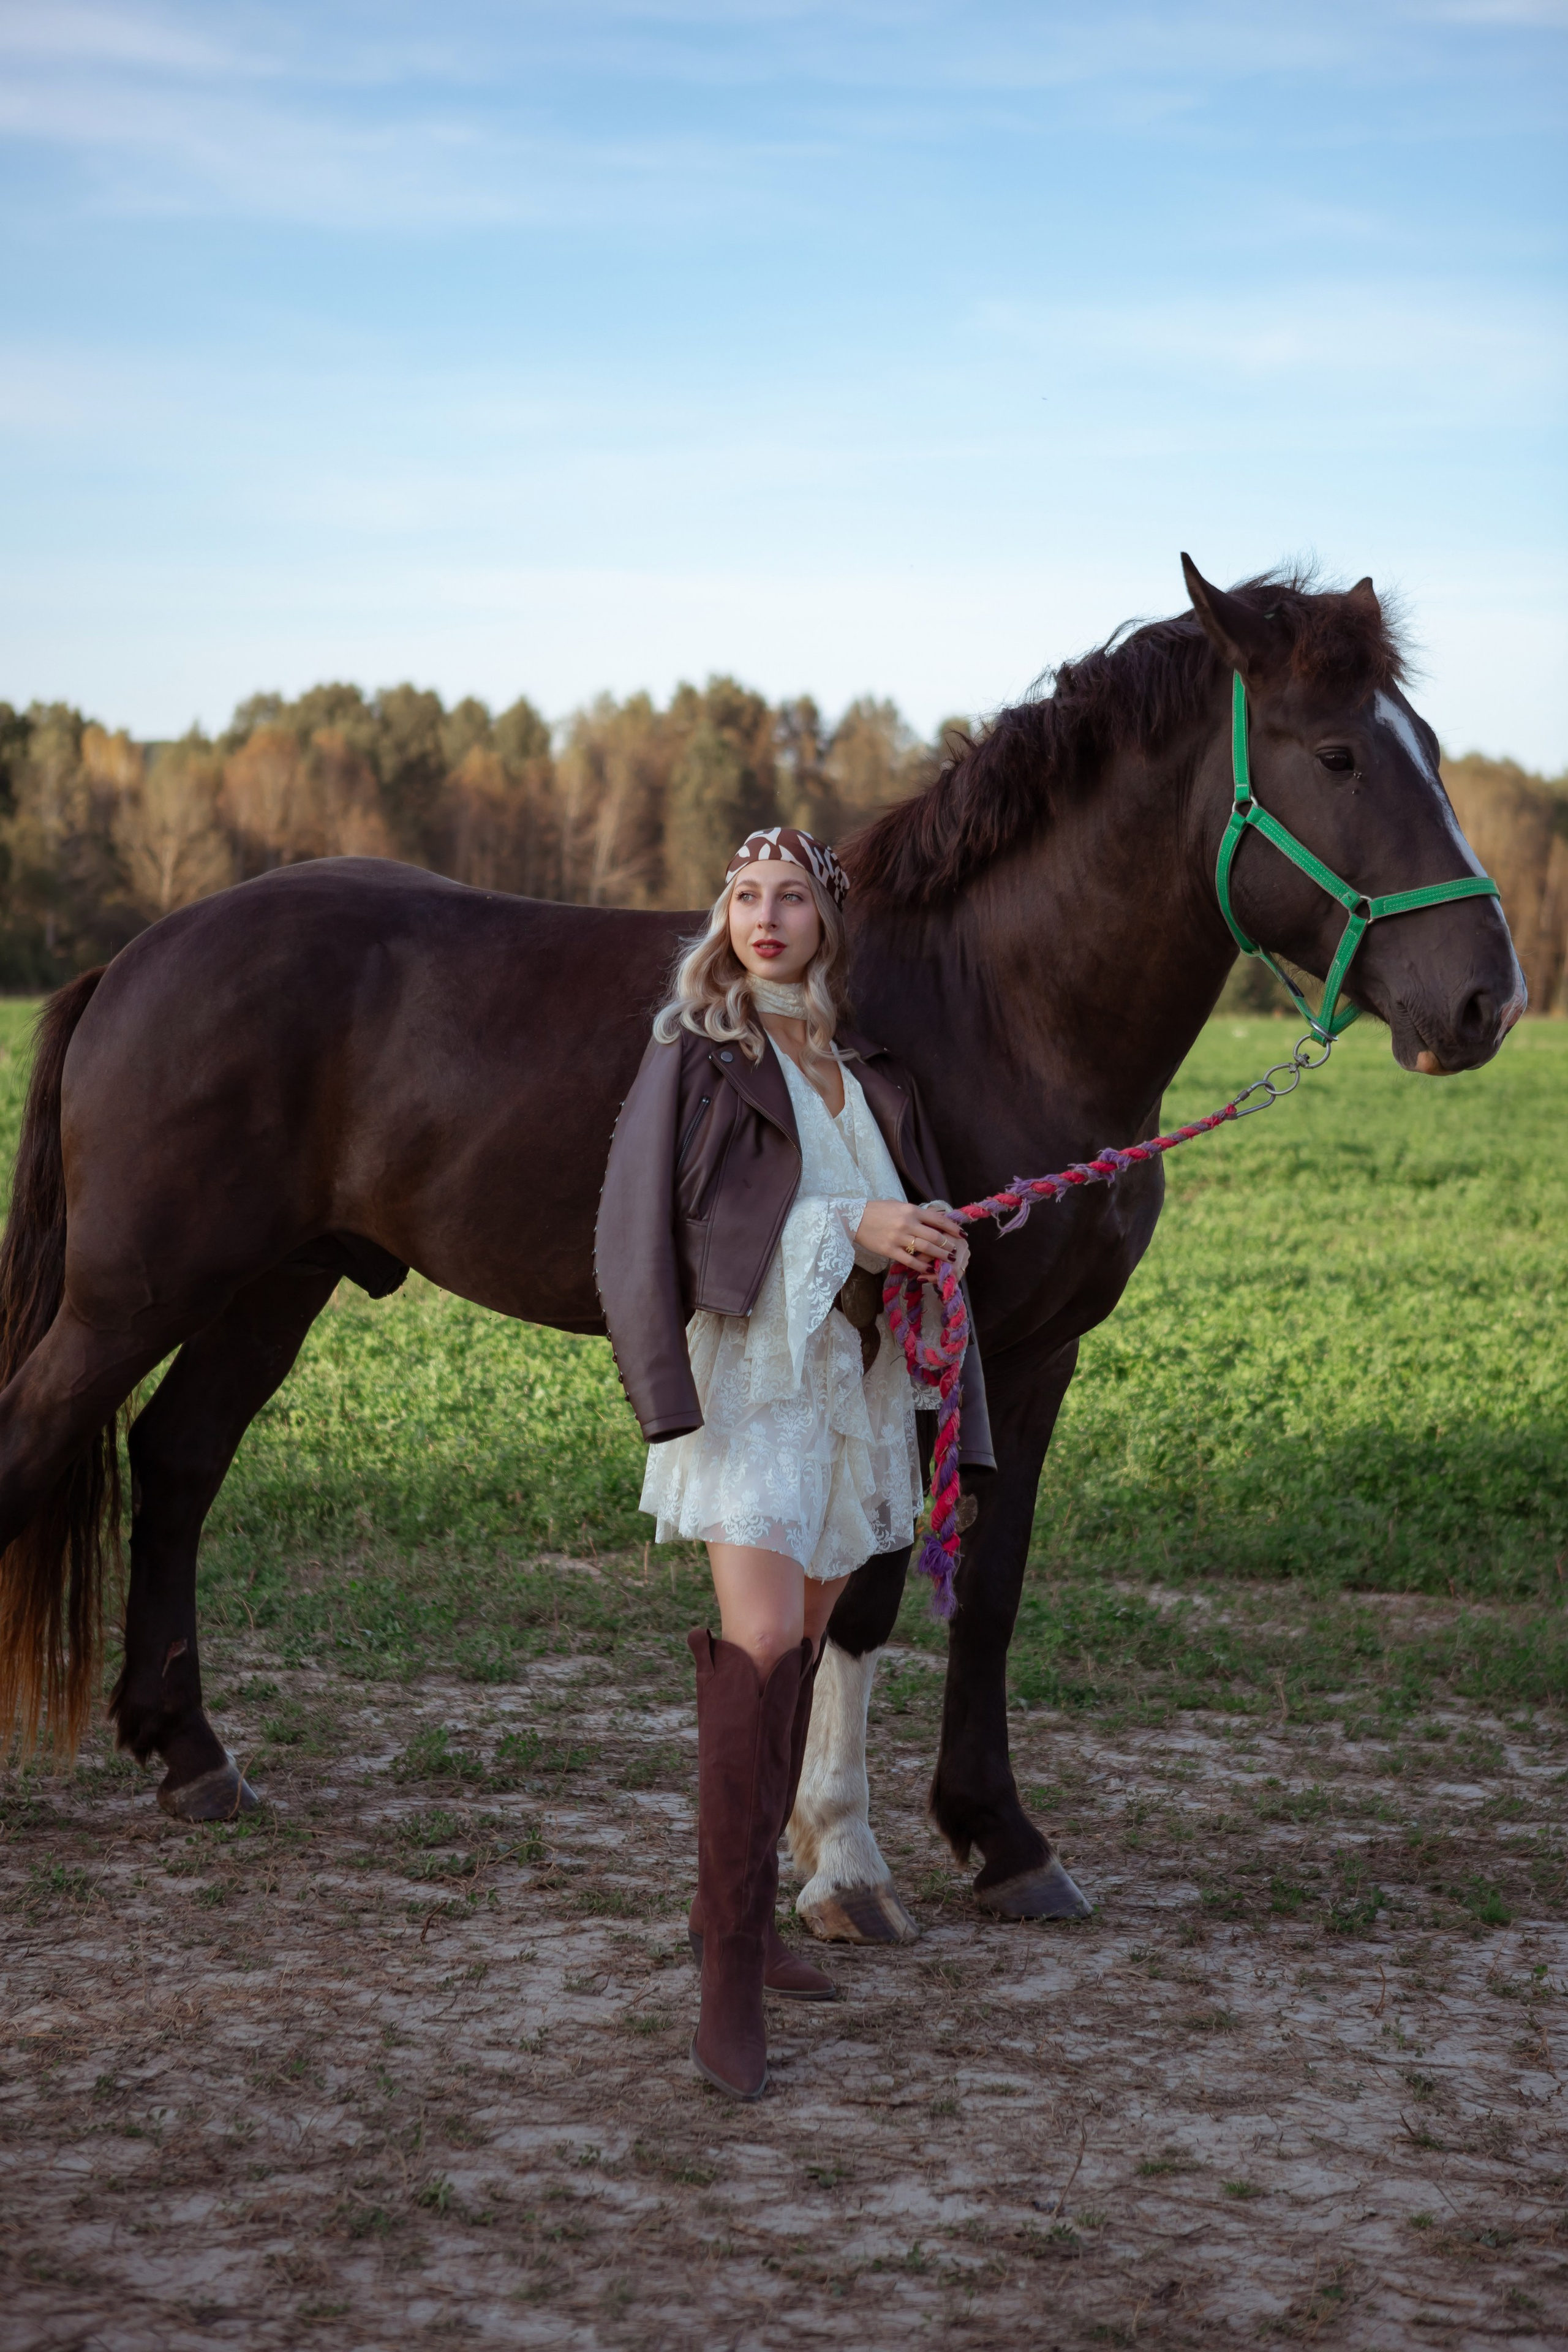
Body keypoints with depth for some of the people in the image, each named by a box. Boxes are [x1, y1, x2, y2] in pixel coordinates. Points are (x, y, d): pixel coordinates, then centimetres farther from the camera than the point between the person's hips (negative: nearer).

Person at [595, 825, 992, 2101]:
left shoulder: (871, 1067, 14)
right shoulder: (696, 1056, -1)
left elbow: (911, 1199, 21)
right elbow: (668, 1223, -10)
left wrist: (933, 1235, -4)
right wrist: (841, 1228, -18)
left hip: (853, 1376, 6)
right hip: (748, 1369, -6)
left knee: (801, 1649, 12)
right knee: (761, 1644, -18)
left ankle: (738, 1911, 28)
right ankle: (729, 1989, -17)